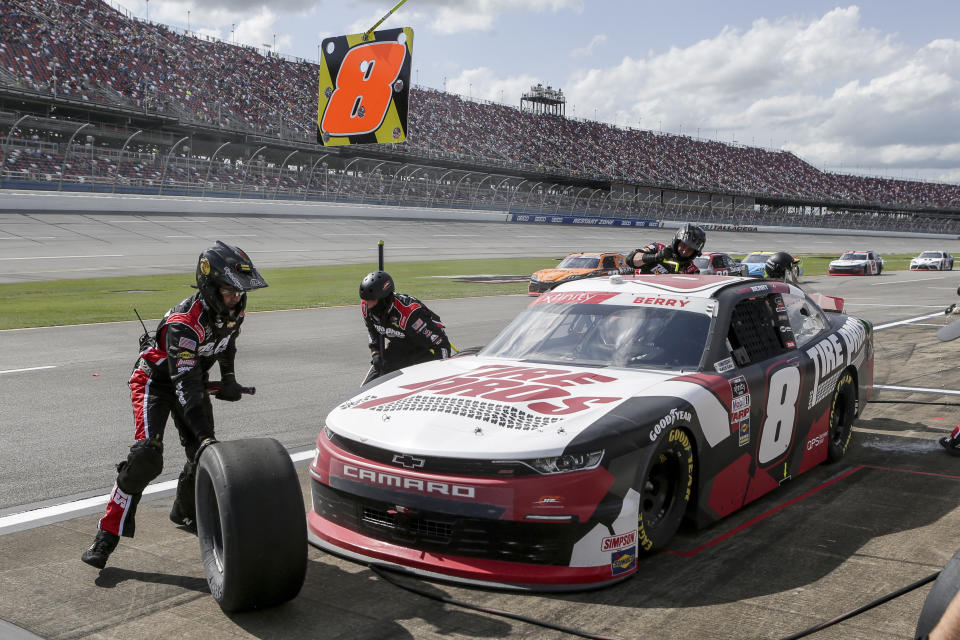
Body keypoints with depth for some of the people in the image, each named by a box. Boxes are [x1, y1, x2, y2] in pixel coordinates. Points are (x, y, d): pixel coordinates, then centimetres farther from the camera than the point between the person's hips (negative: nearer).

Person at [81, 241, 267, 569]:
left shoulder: (234, 308, -12)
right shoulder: (183, 323, -36)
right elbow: (185, 385, -41)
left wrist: (228, 377, 3)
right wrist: (205, 435, -48)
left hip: (196, 377, 7)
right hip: (157, 379, -7)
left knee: (203, 455, 2)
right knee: (147, 455, -23)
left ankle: (185, 512, 31)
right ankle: (107, 534, -13)